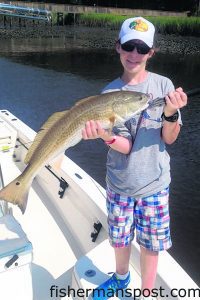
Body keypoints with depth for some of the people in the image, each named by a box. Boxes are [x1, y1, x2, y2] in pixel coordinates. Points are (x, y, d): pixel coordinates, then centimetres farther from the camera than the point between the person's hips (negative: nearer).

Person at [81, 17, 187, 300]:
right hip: (119, 181, 1)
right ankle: (121, 277, 50)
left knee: (150, 243, 12)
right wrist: (106, 135, -36)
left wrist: (171, 114, -25)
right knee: (119, 237, 20)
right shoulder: (110, 92, -8)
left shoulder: (163, 85, -7)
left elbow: (169, 139, -6)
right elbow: (125, 146, -15)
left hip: (154, 182, -1)